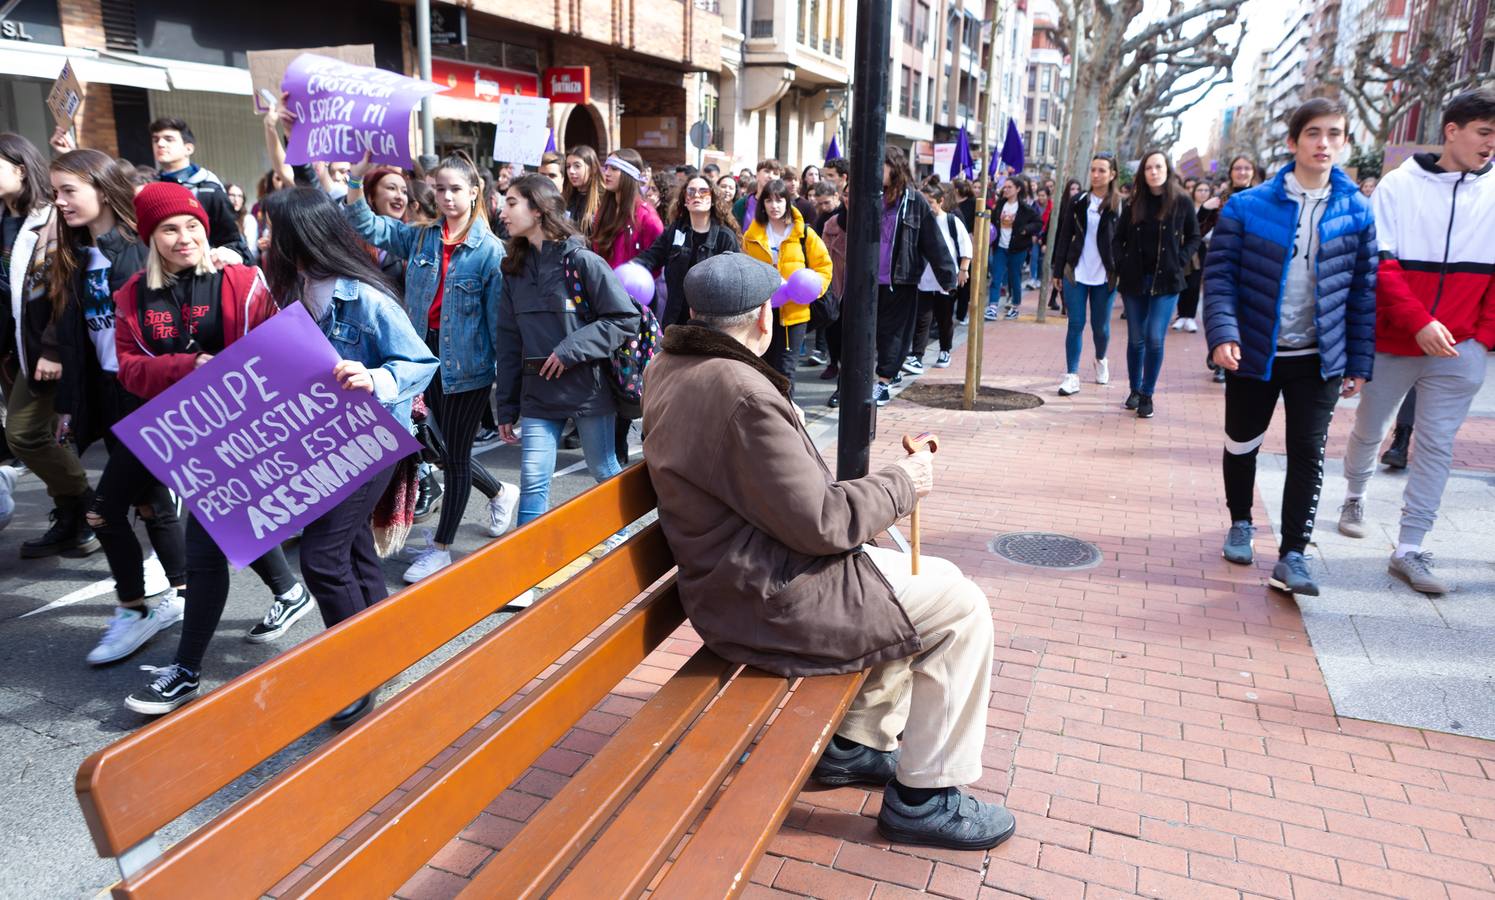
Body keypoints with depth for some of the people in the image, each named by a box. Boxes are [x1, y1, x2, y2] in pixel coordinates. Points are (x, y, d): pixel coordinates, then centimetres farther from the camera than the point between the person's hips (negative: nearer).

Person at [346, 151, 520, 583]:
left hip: (467, 363, -6)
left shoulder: (489, 250, -9)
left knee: (455, 456, 6)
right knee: (441, 449, 17)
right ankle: (500, 492, 44)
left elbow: (498, 318, -9)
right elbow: (366, 226, 3)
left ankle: (441, 547, 20)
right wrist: (357, 176, -10)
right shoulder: (420, 237, 5)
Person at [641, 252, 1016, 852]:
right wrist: (902, 483, -8)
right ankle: (922, 797, 11)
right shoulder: (742, 393, -26)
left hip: (730, 574, 10)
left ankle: (855, 744, 30)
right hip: (771, 599, -10)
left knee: (934, 578, 22)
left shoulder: (666, 370, 3)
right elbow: (821, 524, -23)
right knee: (960, 609, -2)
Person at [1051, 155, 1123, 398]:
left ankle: (1101, 360, 37)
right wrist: (1058, 271, 3)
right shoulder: (1077, 202, 4)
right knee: (1075, 325, 0)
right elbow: (1064, 237, 5)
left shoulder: (1121, 205, 0)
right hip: (1076, 273, 1)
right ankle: (1072, 376, 3)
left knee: (1100, 326, 9)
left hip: (1104, 276, -1)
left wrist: (1121, 273, -8)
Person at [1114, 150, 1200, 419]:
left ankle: (1147, 395, 4)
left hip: (1166, 281, -2)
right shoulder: (1134, 203, 5)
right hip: (1134, 280, 2)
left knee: (1155, 338, -8)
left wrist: (1179, 263, -6)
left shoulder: (1182, 202, -1)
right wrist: (1121, 265, -1)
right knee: (1136, 339, 8)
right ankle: (1135, 390, 23)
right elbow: (1119, 238, 12)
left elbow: (1193, 238, 7)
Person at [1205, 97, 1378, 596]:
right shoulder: (1247, 207, -6)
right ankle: (1241, 523, 36)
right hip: (1254, 352, -1)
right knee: (1242, 444, 13)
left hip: (1319, 359, 1)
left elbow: (1363, 290, 4)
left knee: (1308, 454, -2)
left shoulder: (1355, 212, 1)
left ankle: (1292, 556, 6)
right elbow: (1220, 274, -6)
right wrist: (1223, 334, -21)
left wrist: (1359, 362, 3)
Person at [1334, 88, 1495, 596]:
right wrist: (1420, 323, -20)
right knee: (1369, 430, 15)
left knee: (1437, 447, 1)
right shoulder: (1401, 184, -5)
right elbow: (1381, 264, -10)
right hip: (1392, 342, -1)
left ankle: (1409, 550, 9)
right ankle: (1354, 498, 42)